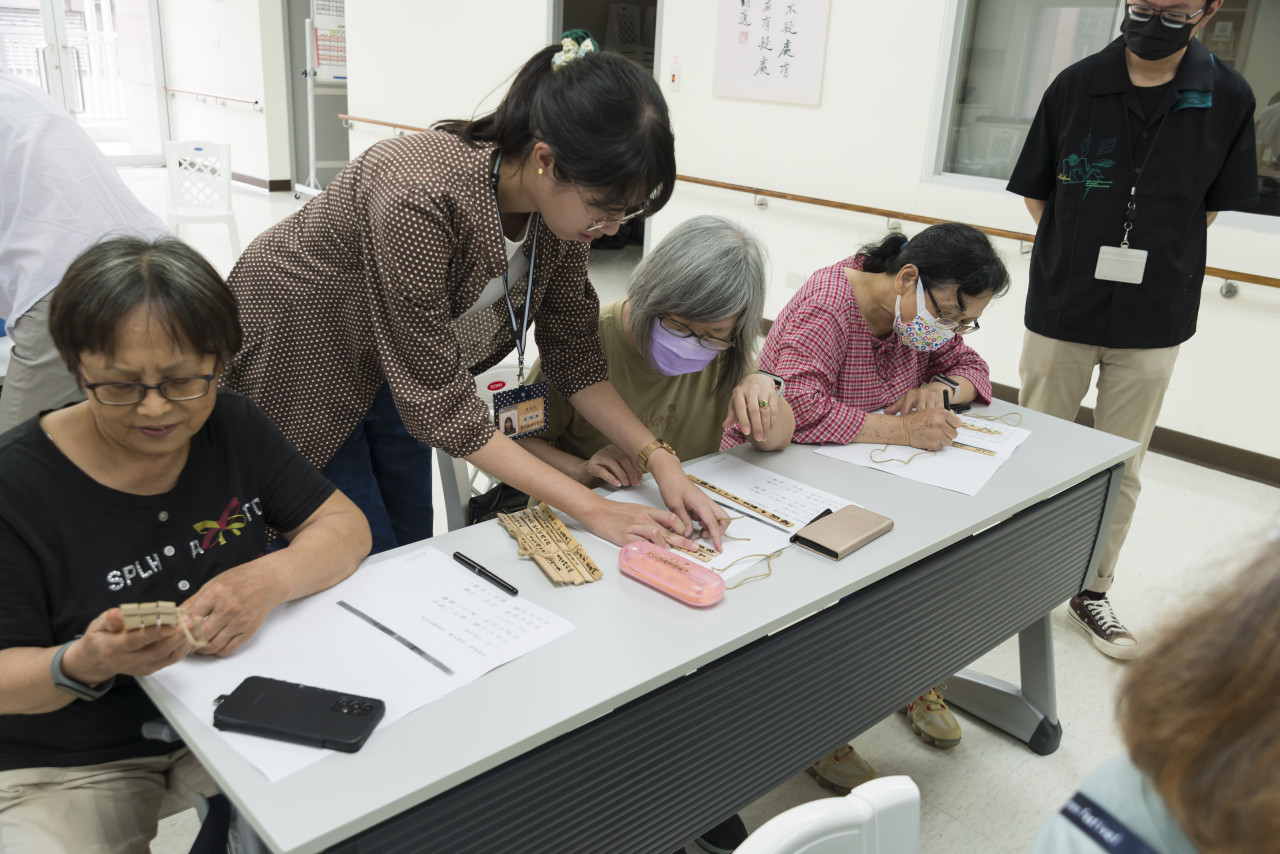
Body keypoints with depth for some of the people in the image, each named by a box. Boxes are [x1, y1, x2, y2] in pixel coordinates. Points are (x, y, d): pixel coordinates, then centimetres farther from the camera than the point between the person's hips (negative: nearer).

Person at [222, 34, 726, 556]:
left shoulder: (565, 201, -18)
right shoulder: (420, 198, -40)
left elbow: (571, 351, -7)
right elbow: (438, 401, -34)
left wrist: (658, 459, -18)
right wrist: (590, 509, -33)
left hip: (387, 371, 6)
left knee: (413, 548, 11)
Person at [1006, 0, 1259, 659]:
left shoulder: (1227, 99, -4)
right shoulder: (1075, 86, -5)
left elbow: (1211, 207, 7)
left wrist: (1150, 258, 0)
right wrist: (1084, 256, -1)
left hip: (1154, 322, 1)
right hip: (1061, 310, 0)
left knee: (1122, 469, 11)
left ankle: (1093, 591, 28)